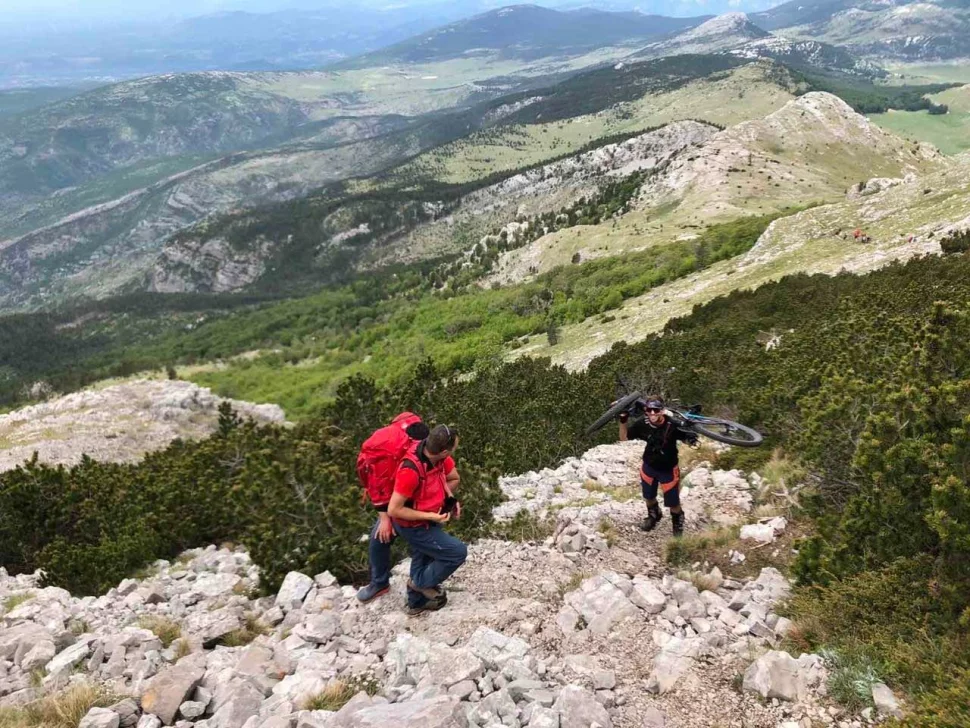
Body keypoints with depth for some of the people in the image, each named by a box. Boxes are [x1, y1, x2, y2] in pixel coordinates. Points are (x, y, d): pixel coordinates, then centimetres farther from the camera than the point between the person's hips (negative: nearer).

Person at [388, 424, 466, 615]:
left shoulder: (438, 455, -16)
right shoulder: (411, 470, -39)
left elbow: (455, 479, 5)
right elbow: (394, 510, -31)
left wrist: (449, 498, -13)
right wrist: (431, 516, -29)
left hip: (425, 520, 8)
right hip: (414, 526, -8)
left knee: (423, 559, 26)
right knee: (458, 552, -4)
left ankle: (416, 602, 48)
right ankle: (422, 583, 17)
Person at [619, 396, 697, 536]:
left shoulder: (672, 425, -30)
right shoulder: (642, 425, -21)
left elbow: (688, 440, -18)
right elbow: (624, 438, -8)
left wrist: (690, 437, -41)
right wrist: (623, 420, -21)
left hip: (668, 469, -3)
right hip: (649, 467, 3)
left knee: (673, 502, 5)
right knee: (648, 496, 24)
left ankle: (678, 521, 40)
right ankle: (654, 515, 57)